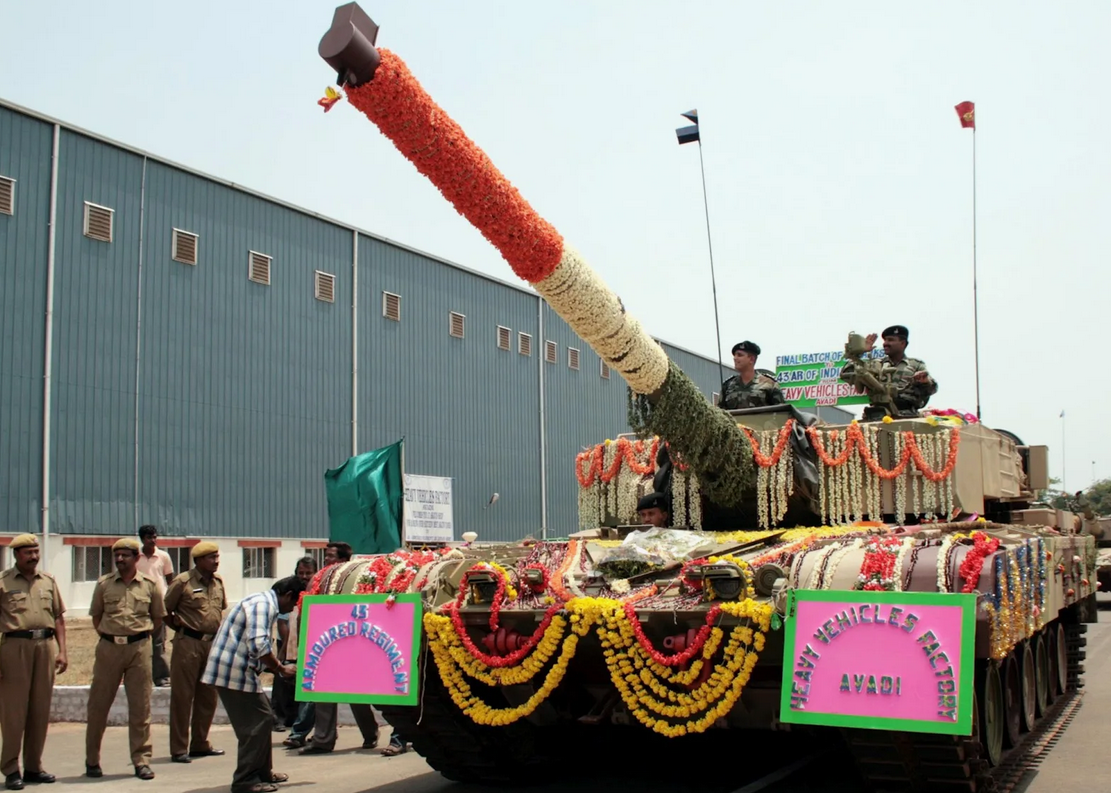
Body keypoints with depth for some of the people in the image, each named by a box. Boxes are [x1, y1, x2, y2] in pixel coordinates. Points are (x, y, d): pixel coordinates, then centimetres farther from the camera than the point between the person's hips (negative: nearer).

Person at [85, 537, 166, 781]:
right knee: (98, 705, 4)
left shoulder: (149, 585, 4)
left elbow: (158, 618, 13)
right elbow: (96, 616, 13)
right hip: (108, 648, 1)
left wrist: (141, 637, 5)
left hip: (139, 648, 0)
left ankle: (141, 761, 9)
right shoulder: (104, 584, 5)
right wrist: (109, 636, 5)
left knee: (140, 706, 2)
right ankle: (92, 761, 16)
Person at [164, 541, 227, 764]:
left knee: (208, 697, 12)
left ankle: (200, 744, 22)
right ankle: (179, 749, 3)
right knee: (182, 697, -2)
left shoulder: (218, 581, 10)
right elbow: (165, 610, -3)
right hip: (188, 643, -6)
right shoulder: (183, 582, -8)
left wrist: (217, 630, 13)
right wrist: (179, 626, -2)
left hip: (213, 643, 7)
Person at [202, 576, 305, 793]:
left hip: (238, 670, 10)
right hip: (233, 671, -10)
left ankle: (262, 772, 25)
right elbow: (258, 644, -26)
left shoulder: (264, 604, 19)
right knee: (257, 722, -5)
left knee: (262, 718, 16)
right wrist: (282, 669, -15)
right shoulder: (263, 604, -14)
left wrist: (277, 667, 15)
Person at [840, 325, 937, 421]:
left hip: (905, 416, -1)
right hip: (876, 416, 2)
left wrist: (925, 382, -17)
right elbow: (846, 375, 16)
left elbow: (931, 389, 7)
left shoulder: (916, 365, 18)